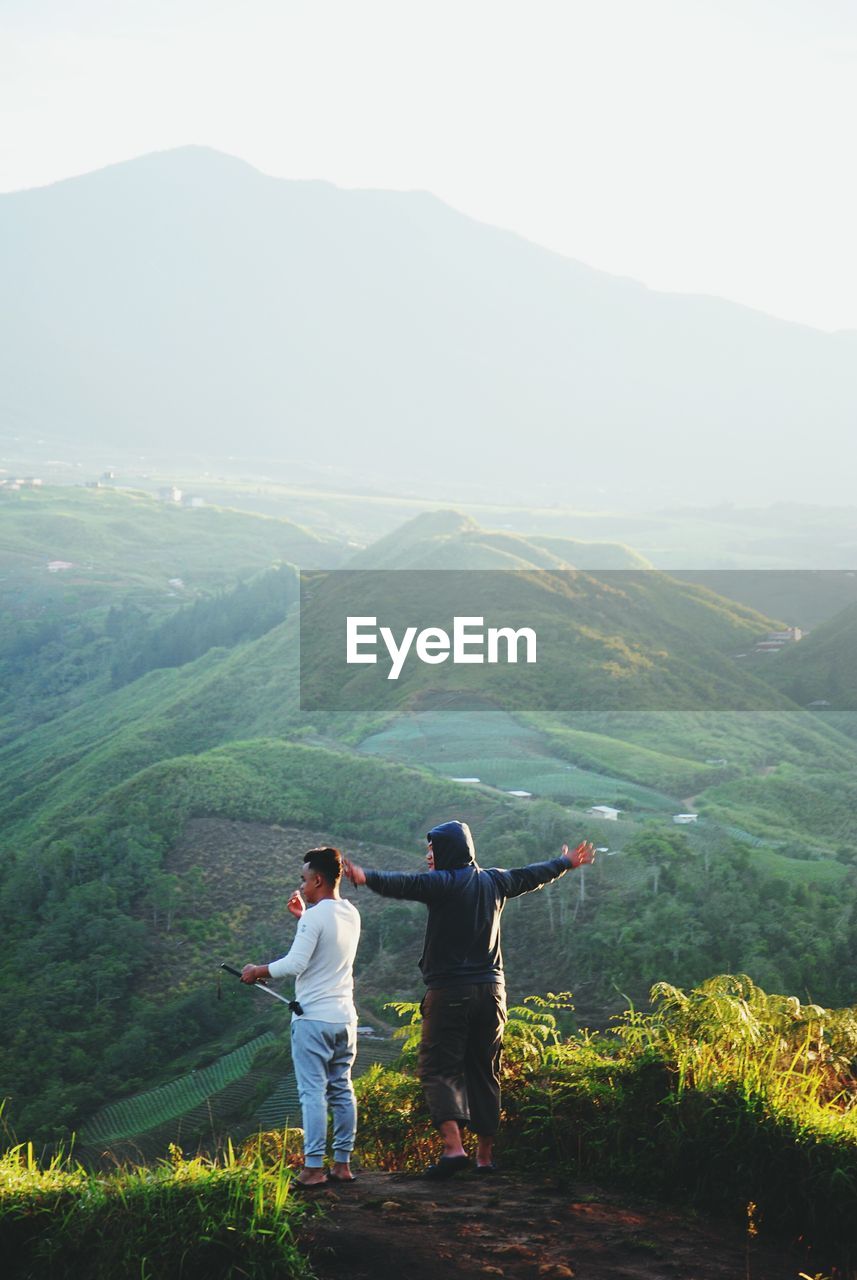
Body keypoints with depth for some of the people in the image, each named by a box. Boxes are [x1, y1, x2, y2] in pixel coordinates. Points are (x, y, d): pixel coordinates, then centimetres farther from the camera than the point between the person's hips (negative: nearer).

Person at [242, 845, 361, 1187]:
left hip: (313, 1018, -8)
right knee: (342, 1090, 11)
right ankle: (343, 1163, 13)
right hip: (344, 1018, 8)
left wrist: (257, 972, -4)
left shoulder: (315, 917, -14)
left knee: (313, 1092, -6)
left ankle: (313, 1167, -7)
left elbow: (294, 964, -18)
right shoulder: (351, 915, 10)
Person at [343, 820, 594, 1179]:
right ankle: (485, 1156, 15)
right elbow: (532, 876, 30)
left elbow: (404, 884, -29)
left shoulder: (443, 883, -10)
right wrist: (566, 863, 48)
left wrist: (367, 878, -44)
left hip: (449, 992, -6)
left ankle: (453, 1147, -24)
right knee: (484, 1073, 13)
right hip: (490, 990, 6)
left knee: (439, 1069, -6)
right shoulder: (494, 882, 12)